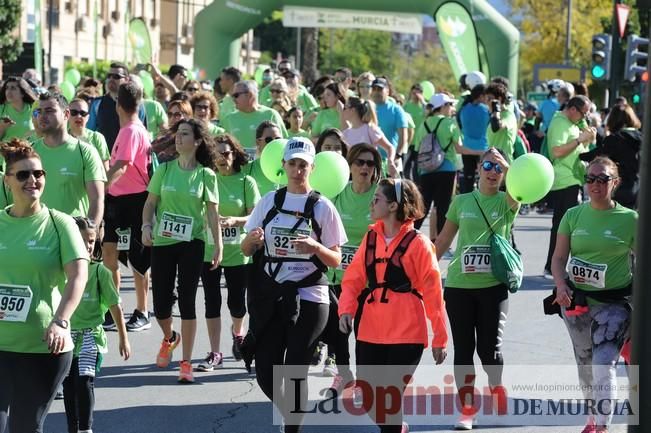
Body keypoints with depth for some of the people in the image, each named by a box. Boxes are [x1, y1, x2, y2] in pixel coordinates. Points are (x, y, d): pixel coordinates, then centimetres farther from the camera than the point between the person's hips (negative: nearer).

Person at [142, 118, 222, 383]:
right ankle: (169, 338, 38)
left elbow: (212, 212, 0)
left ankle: (186, 362, 3)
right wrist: (147, 226, -10)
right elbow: (150, 203, 7)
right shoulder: (165, 170, 3)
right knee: (161, 303, 3)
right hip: (162, 242, 2)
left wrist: (218, 245, -5)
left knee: (187, 300, -5)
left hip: (192, 244, -2)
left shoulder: (206, 175, -1)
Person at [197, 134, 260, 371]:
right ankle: (215, 354, 7)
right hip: (209, 250, 1)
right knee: (212, 302, 1)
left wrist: (234, 221, -21)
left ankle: (237, 333, 40)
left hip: (237, 251, -1)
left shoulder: (246, 182, -2)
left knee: (237, 302, 7)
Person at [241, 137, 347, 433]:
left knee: (295, 373, -5)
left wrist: (316, 247, -21)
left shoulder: (322, 207, -2)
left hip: (308, 299, -3)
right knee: (266, 374, 4)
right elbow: (246, 250, 11)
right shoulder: (270, 201, 7)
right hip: (269, 298, 3)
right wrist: (252, 239, -11)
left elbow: (335, 260, -1)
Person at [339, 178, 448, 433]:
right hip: (369, 333, 5)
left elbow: (432, 292, -5)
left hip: (406, 335, -5)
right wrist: (346, 309, -12)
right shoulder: (370, 238, 8)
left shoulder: (417, 243, -7)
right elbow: (353, 278, 7)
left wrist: (440, 337, -4)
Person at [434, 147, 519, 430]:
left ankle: (496, 387, 27)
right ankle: (467, 409, 10)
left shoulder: (506, 203, 2)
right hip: (459, 286, 2)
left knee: (489, 348, -4)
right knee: (463, 348, 3)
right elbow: (443, 240, 14)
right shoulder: (462, 201, 8)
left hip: (493, 286, -2)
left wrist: (507, 168, -39)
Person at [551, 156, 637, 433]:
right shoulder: (573, 216, 2)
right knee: (584, 364, 17)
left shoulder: (629, 219, -6)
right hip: (576, 301, 4)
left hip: (614, 303, -4)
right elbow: (559, 257, 4)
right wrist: (561, 285, -14)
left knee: (604, 364, -19)